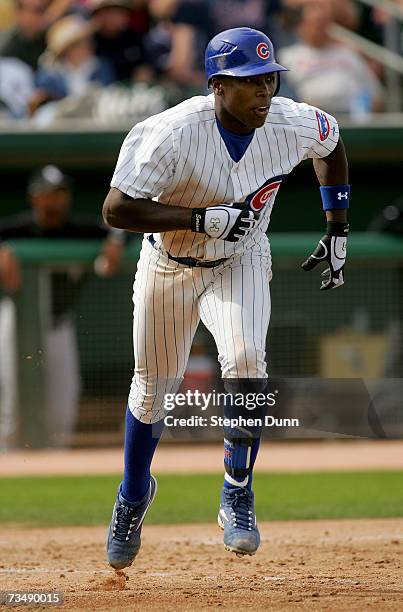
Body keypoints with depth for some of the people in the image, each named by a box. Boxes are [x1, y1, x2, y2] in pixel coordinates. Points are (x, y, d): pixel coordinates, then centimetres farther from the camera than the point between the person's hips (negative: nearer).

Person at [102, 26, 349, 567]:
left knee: (245, 361, -26)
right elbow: (117, 209, -31)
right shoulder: (173, 133, -31)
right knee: (153, 389, 13)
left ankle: (237, 496, -10)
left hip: (241, 264, 1)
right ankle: (134, 495, 42)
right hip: (168, 266, -1)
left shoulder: (293, 125, -18)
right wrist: (201, 219, -38)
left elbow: (331, 143, 7)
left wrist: (337, 230, 6)